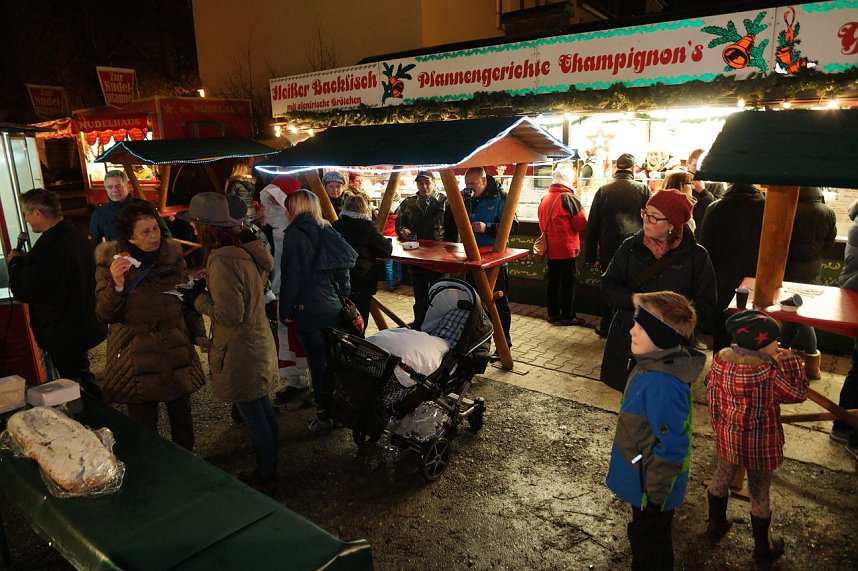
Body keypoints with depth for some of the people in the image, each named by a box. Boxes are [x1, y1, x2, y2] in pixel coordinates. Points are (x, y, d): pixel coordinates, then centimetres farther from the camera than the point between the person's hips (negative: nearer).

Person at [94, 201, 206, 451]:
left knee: (182, 415, 16)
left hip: (177, 352, 3)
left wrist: (198, 333, 4)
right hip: (137, 359, -3)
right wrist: (116, 284, -25)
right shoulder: (110, 262, -7)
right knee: (144, 425, 6)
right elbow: (105, 315, -9)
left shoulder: (173, 256, 1)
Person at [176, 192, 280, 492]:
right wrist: (207, 287, 9)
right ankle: (269, 468, 39)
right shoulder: (245, 251, 4)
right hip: (258, 344, 10)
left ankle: (265, 478, 26)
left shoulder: (222, 260, -25)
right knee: (263, 408, 21)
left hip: (241, 353, -10)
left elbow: (229, 314, -25)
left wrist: (197, 298, -11)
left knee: (254, 416, 7)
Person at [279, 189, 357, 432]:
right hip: (335, 308, 7)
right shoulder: (328, 232, 10)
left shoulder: (295, 235, -10)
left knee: (318, 364, 3)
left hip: (310, 311, -7)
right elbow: (343, 272, 13)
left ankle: (325, 416, 13)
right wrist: (344, 300, 19)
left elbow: (290, 277, -12)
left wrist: (286, 310, -3)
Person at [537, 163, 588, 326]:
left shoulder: (545, 198, 6)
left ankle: (553, 313, 22)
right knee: (568, 281, 2)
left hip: (550, 248, 7)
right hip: (567, 248, -7)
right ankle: (568, 316, 8)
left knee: (553, 280, 14)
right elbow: (582, 224, -14)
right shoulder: (568, 198, -15)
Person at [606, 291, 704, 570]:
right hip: (642, 480, 9)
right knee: (655, 539, 29)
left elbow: (671, 448, -29)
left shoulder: (662, 385, -35)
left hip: (650, 487, -8)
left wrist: (655, 496, -18)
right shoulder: (652, 365, -5)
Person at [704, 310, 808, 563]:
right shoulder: (768, 373, -28)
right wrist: (791, 361, -5)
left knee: (722, 478, 24)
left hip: (727, 436, 5)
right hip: (758, 444, -5)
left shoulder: (720, 359, -11)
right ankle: (763, 547, 34)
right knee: (759, 493, 13)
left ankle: (716, 524, 45)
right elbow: (798, 393, -12)